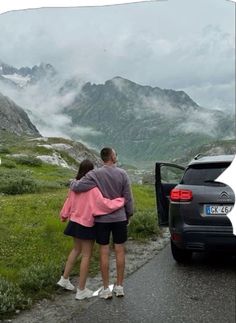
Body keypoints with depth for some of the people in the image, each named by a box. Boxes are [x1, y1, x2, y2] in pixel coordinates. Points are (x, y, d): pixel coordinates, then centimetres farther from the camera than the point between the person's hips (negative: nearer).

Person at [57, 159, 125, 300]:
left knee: (76, 249, 26)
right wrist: (122, 200, -14)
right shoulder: (92, 188, -23)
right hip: (86, 225, -7)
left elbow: (69, 201, 12)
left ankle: (65, 279, 32)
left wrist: (64, 215, 29)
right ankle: (81, 291, 13)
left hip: (75, 222, 7)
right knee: (86, 255, 5)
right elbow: (104, 203, -27)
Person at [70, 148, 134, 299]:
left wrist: (73, 182, 5)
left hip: (102, 219, -1)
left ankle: (106, 289, 14)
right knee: (120, 251, 11)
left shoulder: (95, 174, -12)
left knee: (104, 252, 6)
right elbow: (128, 197, -2)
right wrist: (129, 214, 12)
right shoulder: (122, 174, -6)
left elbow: (77, 187, -19)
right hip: (120, 218, 1)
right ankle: (119, 287, 20)